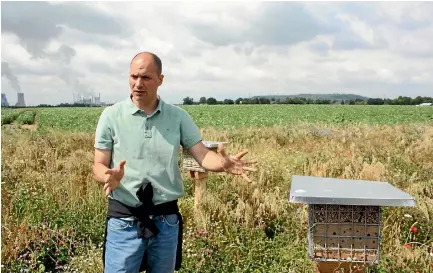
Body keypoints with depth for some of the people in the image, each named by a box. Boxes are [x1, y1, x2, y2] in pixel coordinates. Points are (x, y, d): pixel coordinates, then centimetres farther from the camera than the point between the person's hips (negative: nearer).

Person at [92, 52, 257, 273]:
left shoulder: (178, 117, 0)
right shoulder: (111, 116, -3)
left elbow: (202, 155, -5)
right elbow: (98, 166, -3)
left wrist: (223, 163, -28)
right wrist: (110, 177, -27)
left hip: (166, 219, 2)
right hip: (124, 220, -2)